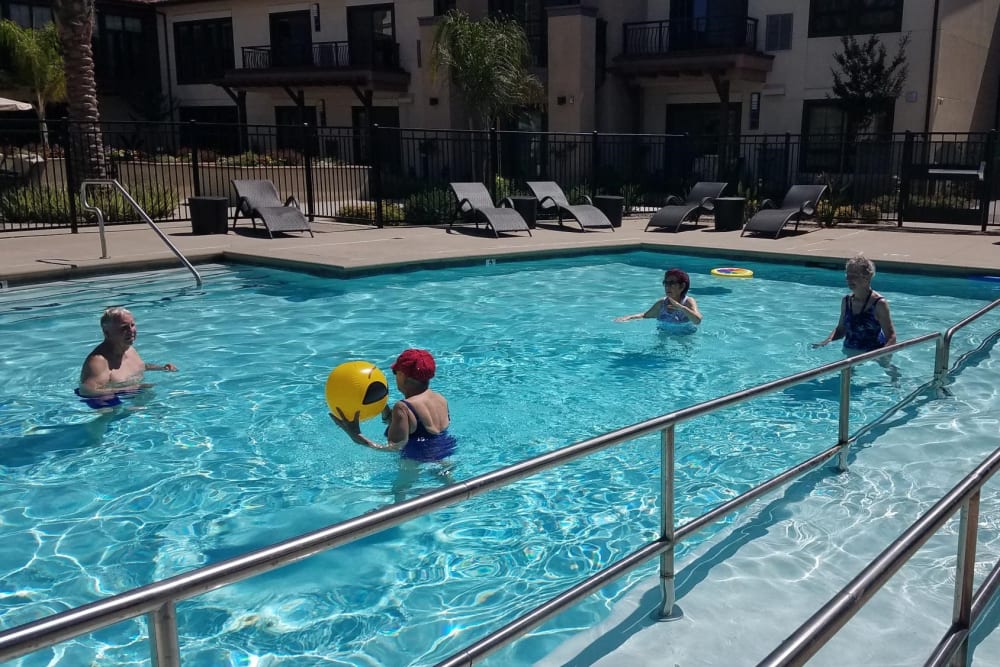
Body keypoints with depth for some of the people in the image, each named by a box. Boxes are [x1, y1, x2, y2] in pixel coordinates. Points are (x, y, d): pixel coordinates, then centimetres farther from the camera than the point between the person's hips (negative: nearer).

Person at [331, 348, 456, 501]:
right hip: (445, 460, 8)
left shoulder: (403, 407, -20)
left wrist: (357, 437, -29)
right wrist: (384, 409, 11)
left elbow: (394, 447, -26)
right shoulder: (442, 400, 4)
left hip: (417, 465, -8)